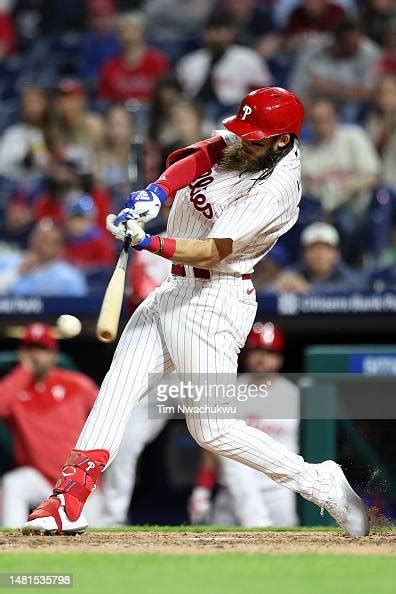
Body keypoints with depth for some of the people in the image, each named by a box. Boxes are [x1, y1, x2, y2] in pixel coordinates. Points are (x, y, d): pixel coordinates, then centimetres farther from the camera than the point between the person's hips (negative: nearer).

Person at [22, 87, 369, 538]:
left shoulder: (277, 189, -21)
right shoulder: (238, 141, 1)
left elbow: (212, 251, -26)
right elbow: (192, 159, -10)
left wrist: (148, 243, -38)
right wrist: (155, 192, -30)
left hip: (214, 300, -8)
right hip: (173, 291, 9)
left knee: (212, 429, -10)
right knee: (116, 390, 1)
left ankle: (320, 484, 1)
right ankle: (68, 503, -1)